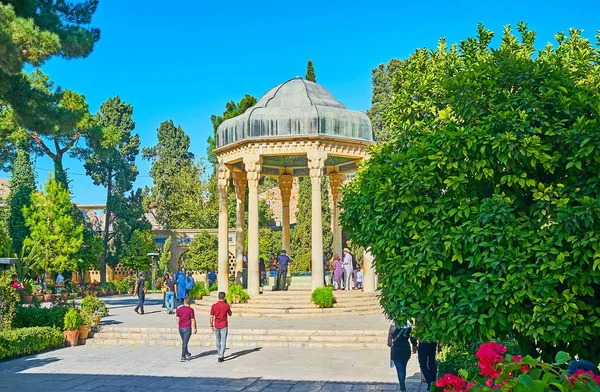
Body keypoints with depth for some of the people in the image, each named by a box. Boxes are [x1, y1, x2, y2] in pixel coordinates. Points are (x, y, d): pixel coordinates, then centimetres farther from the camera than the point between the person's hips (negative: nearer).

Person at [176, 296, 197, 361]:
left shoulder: (179, 309, 1)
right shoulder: (190, 310, -14)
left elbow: (177, 318, 8)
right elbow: (193, 320, -11)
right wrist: (195, 328, -1)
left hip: (181, 328, 5)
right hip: (187, 328, -5)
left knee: (184, 341, 20)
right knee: (185, 342, 0)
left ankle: (187, 354, 34)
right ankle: (183, 357, 1)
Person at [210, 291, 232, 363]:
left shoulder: (214, 306, -4)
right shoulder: (226, 305, -9)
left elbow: (211, 317, -1)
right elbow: (230, 314, 6)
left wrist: (211, 326, 10)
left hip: (216, 326, 3)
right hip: (224, 326, -3)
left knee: (218, 341, 17)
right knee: (223, 341, 0)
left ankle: (220, 355, 29)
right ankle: (220, 357, -8)